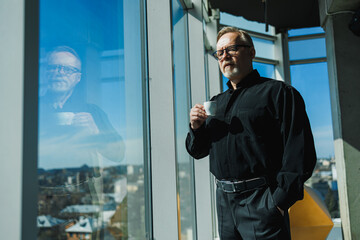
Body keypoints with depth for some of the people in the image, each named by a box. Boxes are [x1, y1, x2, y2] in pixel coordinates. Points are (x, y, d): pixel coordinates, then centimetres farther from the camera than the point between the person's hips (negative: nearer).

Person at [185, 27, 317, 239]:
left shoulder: (278, 92, -3)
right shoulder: (216, 102, 16)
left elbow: (300, 152, -11)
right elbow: (198, 151, 18)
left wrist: (280, 201, -18)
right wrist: (196, 127, -2)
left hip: (261, 202, -5)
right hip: (224, 200, 6)